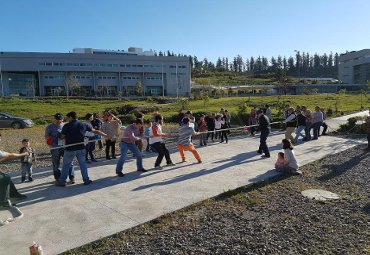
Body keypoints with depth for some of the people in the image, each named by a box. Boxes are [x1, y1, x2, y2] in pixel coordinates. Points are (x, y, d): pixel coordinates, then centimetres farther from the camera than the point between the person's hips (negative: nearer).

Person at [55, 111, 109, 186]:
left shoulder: (66, 126, -8)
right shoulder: (83, 125, 1)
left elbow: (63, 137, -4)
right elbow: (95, 131, 6)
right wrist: (105, 135, 14)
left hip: (70, 149, -2)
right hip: (81, 148, 3)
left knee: (66, 165, 12)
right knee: (83, 163, 16)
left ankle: (62, 181, 20)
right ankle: (86, 180, 18)